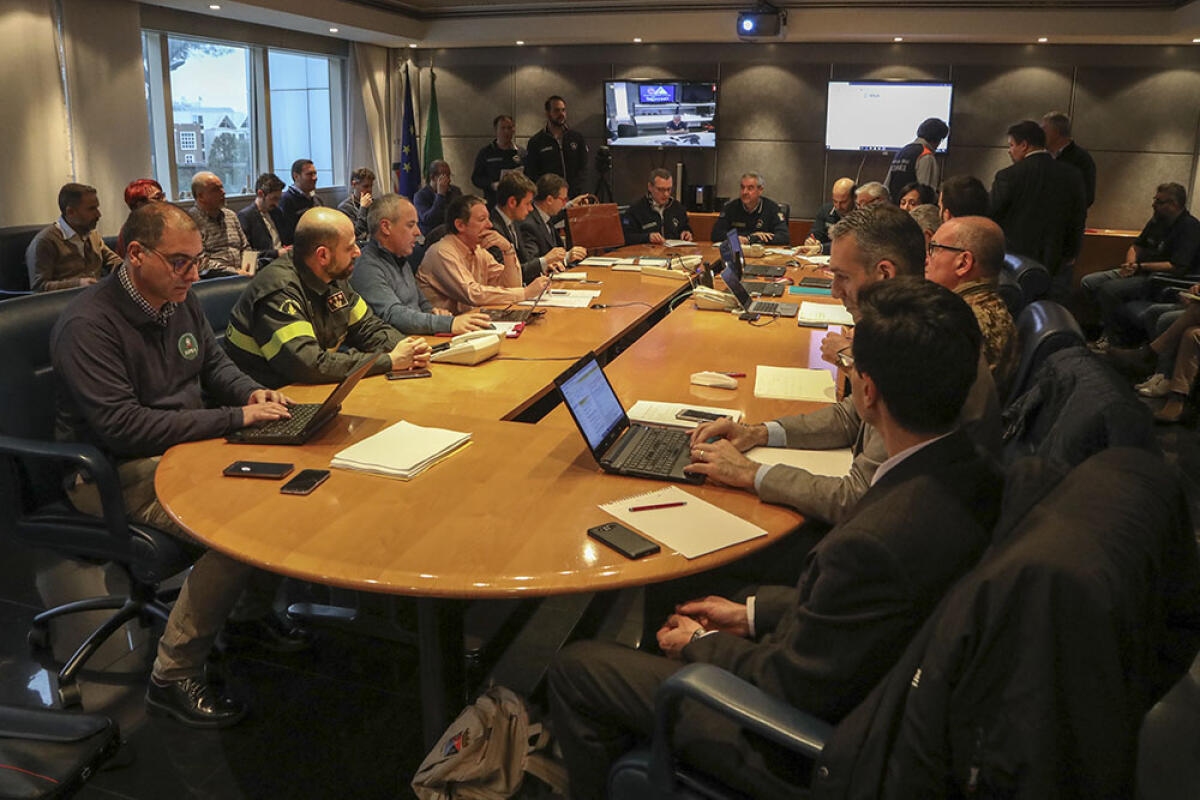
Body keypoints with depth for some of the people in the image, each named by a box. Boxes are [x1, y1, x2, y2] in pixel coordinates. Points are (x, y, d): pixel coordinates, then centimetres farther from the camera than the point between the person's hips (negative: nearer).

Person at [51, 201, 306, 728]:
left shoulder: (181, 302, 7)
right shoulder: (88, 325, -19)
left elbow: (214, 366, 21)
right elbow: (121, 427, -26)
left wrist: (253, 393, -3)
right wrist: (235, 418, -27)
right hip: (117, 472, -8)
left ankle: (251, 613, 13)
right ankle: (173, 678, -10)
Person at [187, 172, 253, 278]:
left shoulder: (230, 215, 22)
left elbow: (245, 247, 26)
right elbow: (200, 262, -10)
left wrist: (250, 268, 5)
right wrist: (235, 272, -16)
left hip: (241, 273, 7)